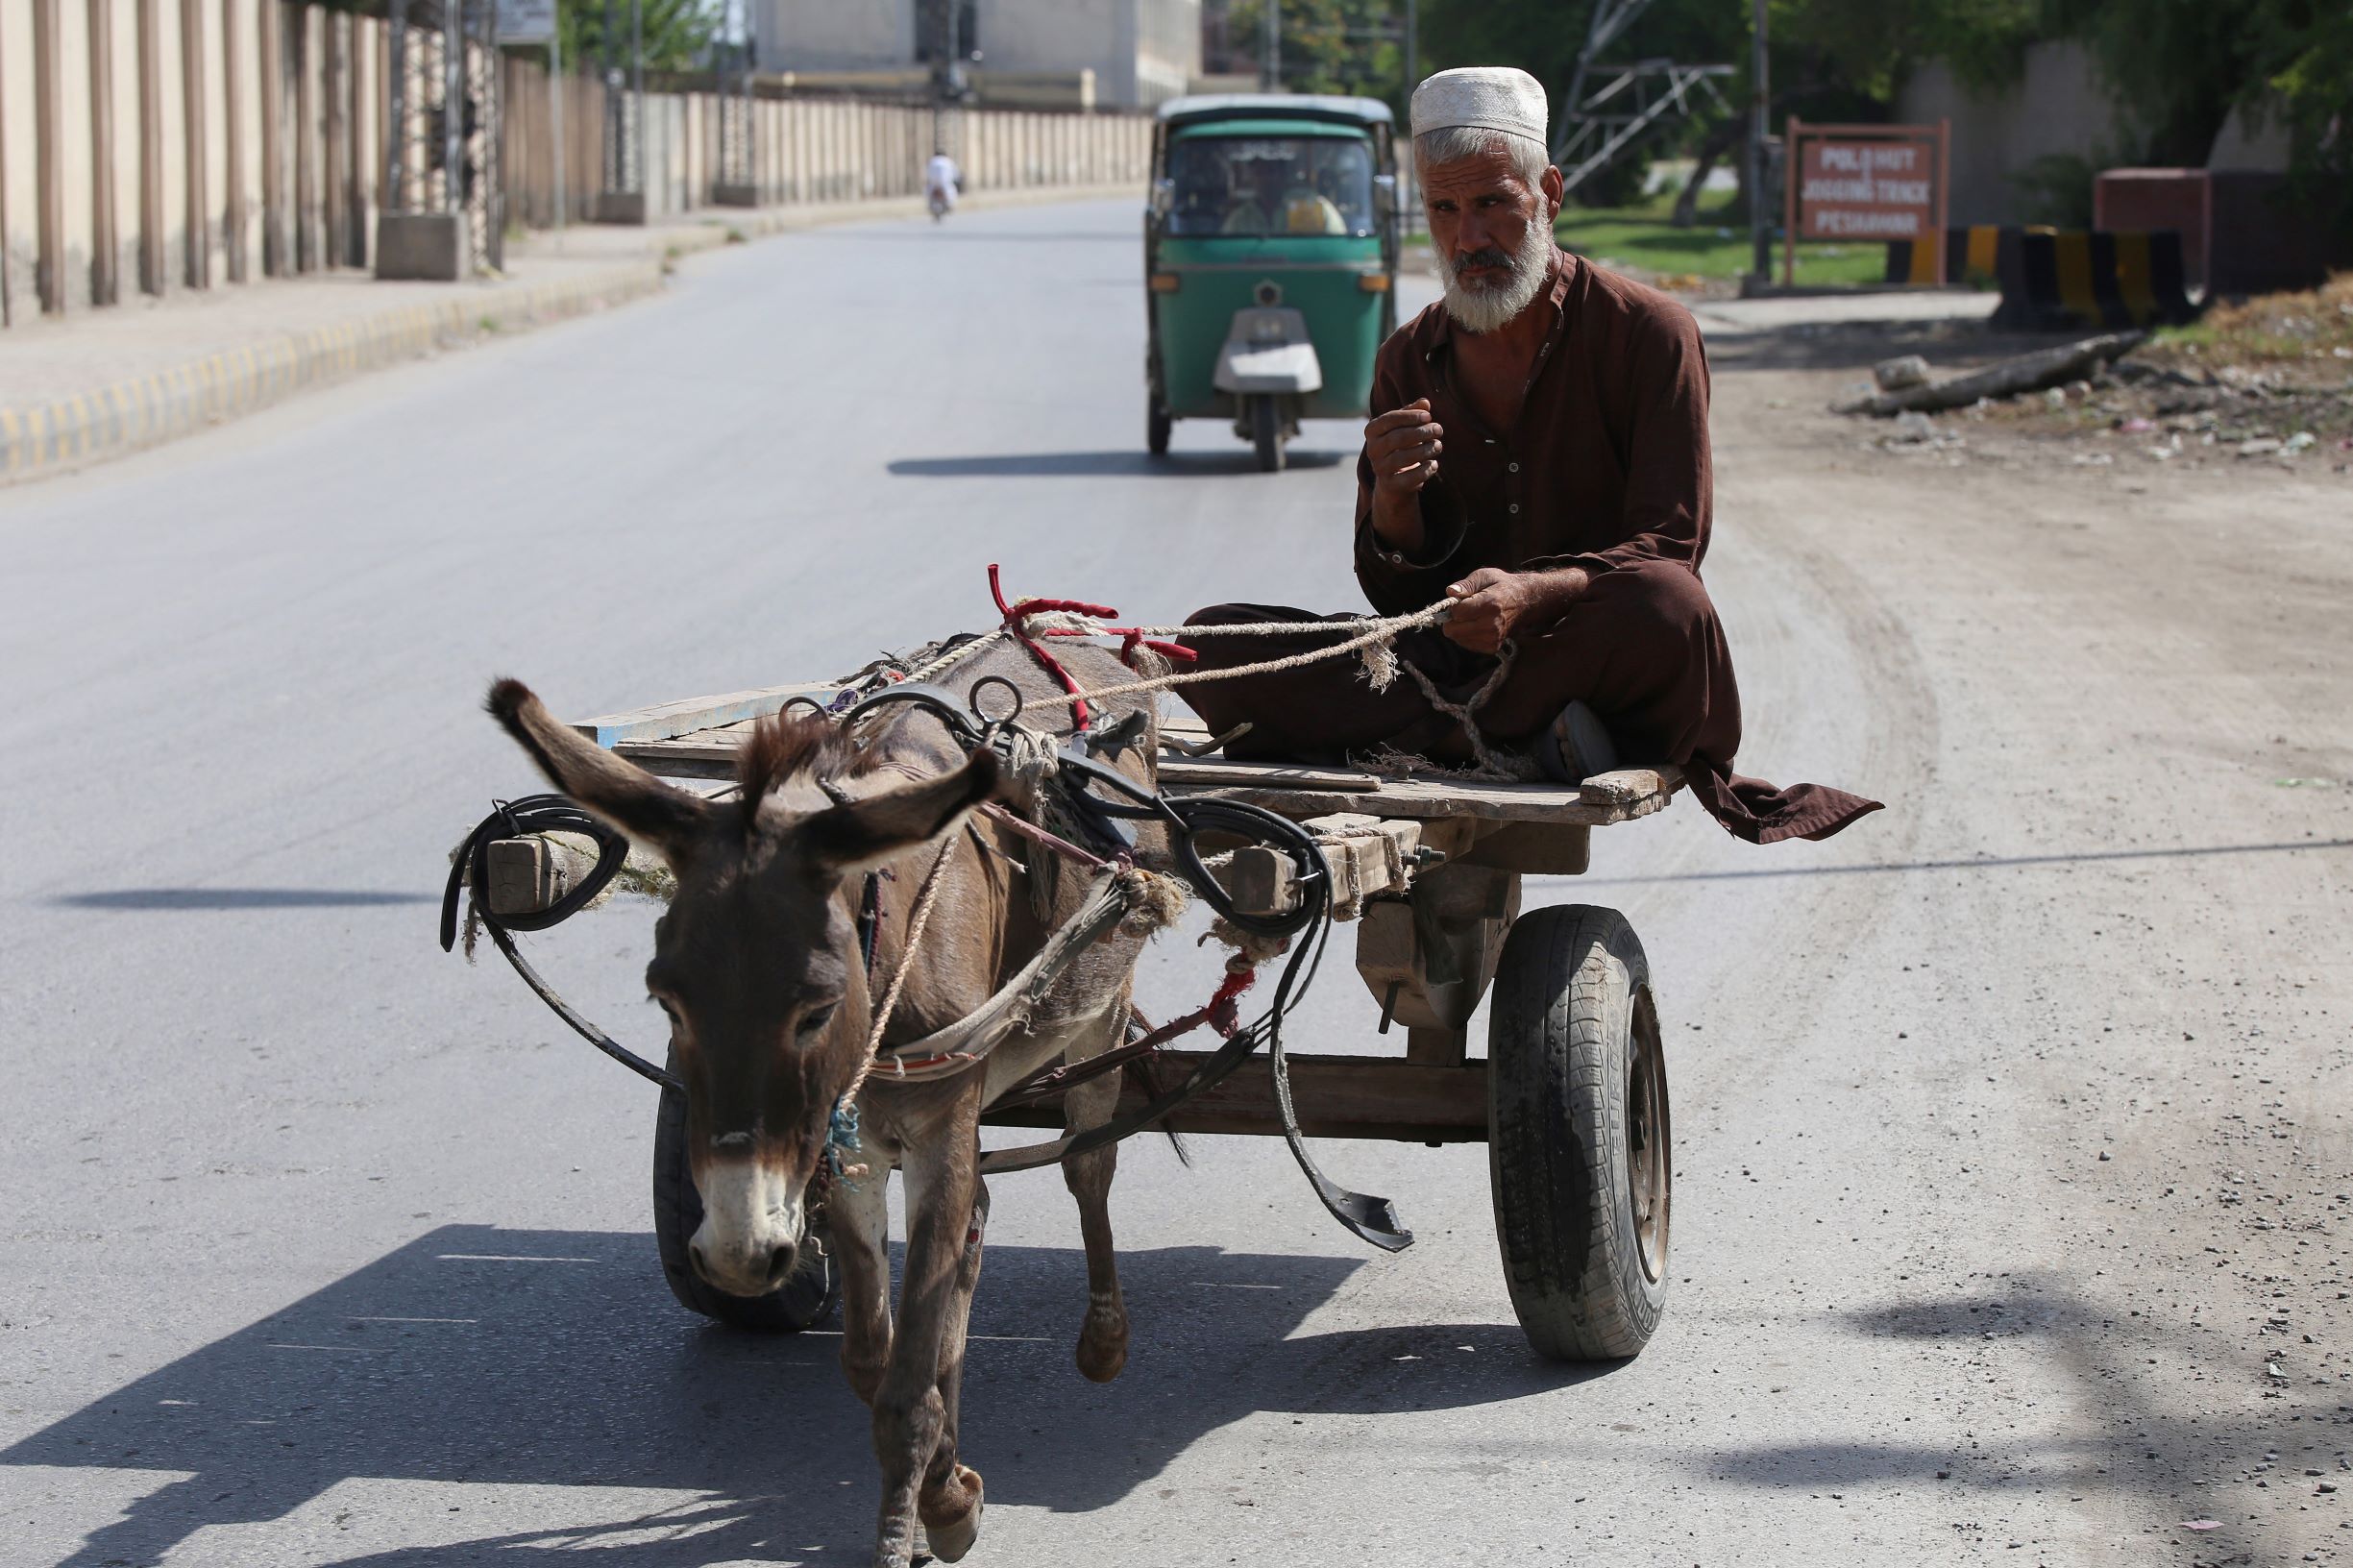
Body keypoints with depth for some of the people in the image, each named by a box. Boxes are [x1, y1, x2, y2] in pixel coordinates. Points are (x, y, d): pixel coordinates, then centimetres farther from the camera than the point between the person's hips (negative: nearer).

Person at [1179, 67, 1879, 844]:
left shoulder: (1648, 333, -3)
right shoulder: (1409, 361, 9)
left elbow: (1667, 552, -10)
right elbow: (1394, 596, 7)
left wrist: (1532, 595, -30)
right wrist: (1392, 501, -17)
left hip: (1590, 656, -4)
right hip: (1454, 656, 4)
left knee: (1663, 606, -40)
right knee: (1213, 644, -19)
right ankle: (1520, 738, -28)